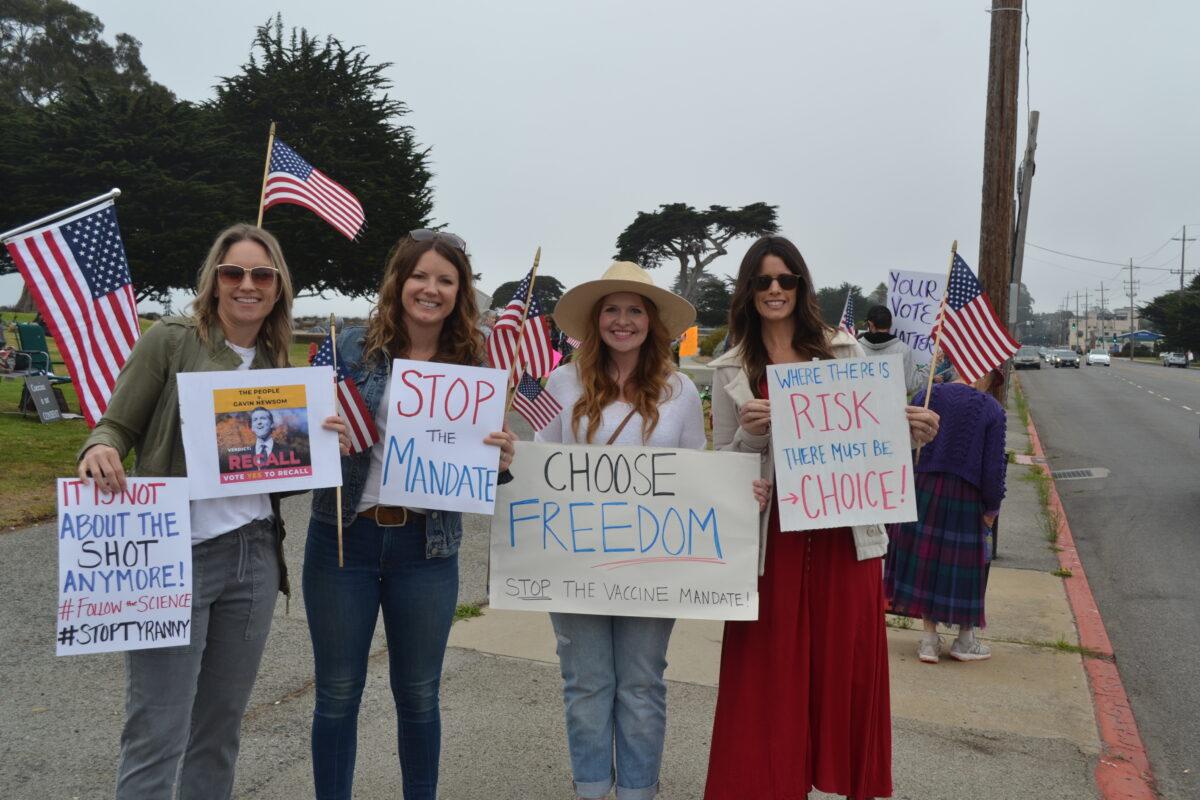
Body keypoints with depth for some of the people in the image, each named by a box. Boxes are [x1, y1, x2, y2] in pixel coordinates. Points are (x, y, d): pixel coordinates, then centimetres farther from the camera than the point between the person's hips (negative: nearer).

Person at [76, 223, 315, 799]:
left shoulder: (277, 363, 9)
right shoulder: (170, 340, -5)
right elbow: (117, 426, -3)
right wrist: (100, 450, -24)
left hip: (254, 558, 5)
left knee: (220, 728, 15)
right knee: (157, 737, -1)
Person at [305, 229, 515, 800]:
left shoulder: (474, 363, 0)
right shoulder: (353, 346, -3)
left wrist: (502, 459, -18)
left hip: (426, 548, 1)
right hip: (344, 538, 0)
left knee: (418, 695, 15)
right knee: (338, 693, 12)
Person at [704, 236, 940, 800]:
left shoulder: (843, 351, 6)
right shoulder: (730, 371, 5)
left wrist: (910, 433, -10)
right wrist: (751, 432, -14)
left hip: (845, 530, 1)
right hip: (772, 535, 0)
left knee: (849, 667, 8)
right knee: (771, 676, 5)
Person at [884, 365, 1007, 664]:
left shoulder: (927, 396, -2)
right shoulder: (992, 410, -8)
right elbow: (994, 466, -8)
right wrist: (992, 508, 3)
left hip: (923, 491, 2)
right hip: (966, 498, -2)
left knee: (924, 561, 12)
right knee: (964, 566, 13)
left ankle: (929, 638, 18)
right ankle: (965, 639, 27)